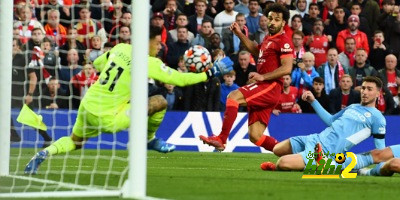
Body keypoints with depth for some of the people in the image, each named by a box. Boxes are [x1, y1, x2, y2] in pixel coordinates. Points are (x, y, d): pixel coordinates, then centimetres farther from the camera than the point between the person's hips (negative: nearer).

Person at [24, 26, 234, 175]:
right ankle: (149, 139, 22)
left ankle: (43, 154, 5)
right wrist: (211, 73, -1)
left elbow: (97, 64, 22)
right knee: (160, 102, -1)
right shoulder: (148, 63, -12)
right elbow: (179, 79, -9)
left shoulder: (120, 48, 6)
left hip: (87, 107, 7)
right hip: (106, 119, -7)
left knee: (74, 142, 32)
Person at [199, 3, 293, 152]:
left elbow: (287, 68, -18)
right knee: (255, 137, 2)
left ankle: (221, 139, -30)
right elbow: (256, 51, 43)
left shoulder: (283, 41, -6)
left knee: (234, 96, -25)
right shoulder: (268, 39, 22)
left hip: (270, 87, -9)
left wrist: (262, 77, -22)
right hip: (263, 89, 9)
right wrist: (240, 34, 33)